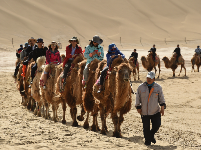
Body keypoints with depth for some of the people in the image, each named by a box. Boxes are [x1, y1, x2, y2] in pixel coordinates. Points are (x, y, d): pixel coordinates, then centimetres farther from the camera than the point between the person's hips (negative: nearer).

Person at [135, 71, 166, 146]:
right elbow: (138, 98, 5)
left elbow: (161, 98, 8)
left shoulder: (158, 87, 2)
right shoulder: (141, 87, 0)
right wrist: (138, 108, 2)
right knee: (146, 127, -1)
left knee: (157, 125, -1)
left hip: (155, 111, 1)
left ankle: (151, 135, 29)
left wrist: (162, 107, -2)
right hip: (144, 112, -1)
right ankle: (147, 140, 17)